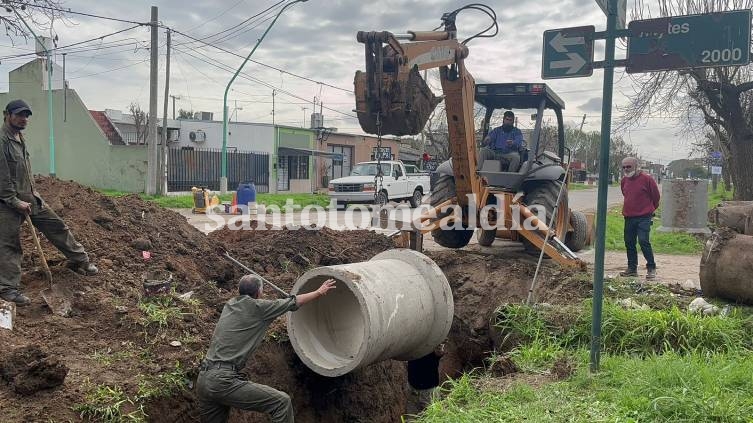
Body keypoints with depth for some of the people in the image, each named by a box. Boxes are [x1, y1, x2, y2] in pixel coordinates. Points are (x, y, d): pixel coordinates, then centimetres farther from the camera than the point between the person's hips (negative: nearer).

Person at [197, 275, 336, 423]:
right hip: (223, 381, -9)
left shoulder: (230, 305, 16)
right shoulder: (257, 307, -4)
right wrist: (319, 292, 21)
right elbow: (293, 303, 7)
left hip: (203, 380, 9)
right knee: (282, 402, -8)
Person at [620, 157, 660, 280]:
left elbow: (656, 196, 1)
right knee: (629, 243, 9)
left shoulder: (646, 179, -10)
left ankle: (651, 268, -2)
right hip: (629, 217, 6)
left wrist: (650, 209, 13)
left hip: (644, 217, -6)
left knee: (644, 241, -13)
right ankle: (632, 268, 19)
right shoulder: (624, 180, 8)